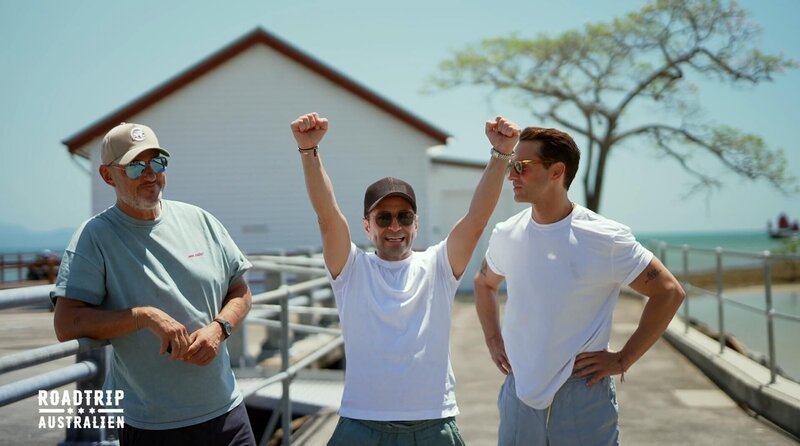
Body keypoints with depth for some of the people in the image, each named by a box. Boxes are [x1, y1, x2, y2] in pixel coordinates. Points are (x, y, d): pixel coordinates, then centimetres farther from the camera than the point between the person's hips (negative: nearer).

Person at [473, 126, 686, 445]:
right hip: (519, 394, 4)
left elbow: (669, 292, -6)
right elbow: (484, 283, 23)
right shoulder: (506, 235, 2)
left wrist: (623, 359, -7)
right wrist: (493, 341, 11)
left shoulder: (605, 238, -12)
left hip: (582, 395, -4)